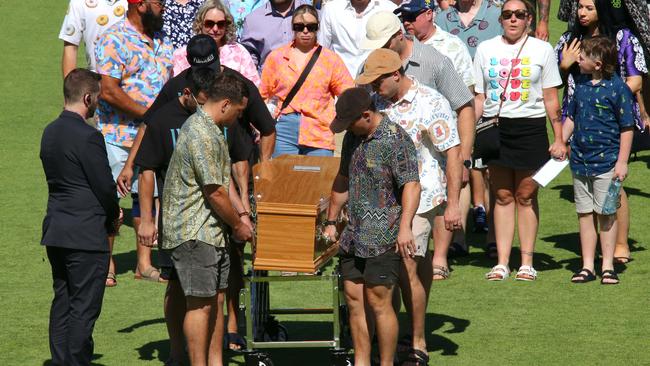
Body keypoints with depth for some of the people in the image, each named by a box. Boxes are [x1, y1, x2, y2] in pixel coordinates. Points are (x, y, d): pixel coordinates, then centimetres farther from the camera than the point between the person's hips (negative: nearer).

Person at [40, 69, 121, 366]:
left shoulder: (50, 132, 8)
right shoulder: (88, 137, -18)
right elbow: (105, 186, -15)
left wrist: (109, 212, 12)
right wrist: (113, 217, 6)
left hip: (55, 231, 8)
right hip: (86, 235, -8)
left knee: (62, 303, 14)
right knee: (84, 308, -3)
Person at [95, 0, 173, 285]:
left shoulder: (161, 41, 13)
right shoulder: (114, 40, -12)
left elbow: (168, 82, 22)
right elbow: (108, 91, -19)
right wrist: (147, 113, -18)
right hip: (119, 134, -7)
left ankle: (144, 263, 17)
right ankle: (105, 265, 6)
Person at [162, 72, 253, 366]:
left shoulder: (209, 129, 15)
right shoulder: (201, 135, -19)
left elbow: (223, 181, 22)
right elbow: (215, 192, -18)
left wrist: (240, 218, 15)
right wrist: (238, 225, -5)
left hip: (211, 231, 10)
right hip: (193, 232, -10)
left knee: (216, 298, 11)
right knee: (200, 303, -6)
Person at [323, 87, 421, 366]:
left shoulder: (396, 139, -12)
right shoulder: (353, 137, 14)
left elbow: (411, 185, -18)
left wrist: (404, 227, -27)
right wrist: (331, 221, 28)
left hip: (383, 238, -8)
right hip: (353, 235, 8)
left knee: (378, 301, -7)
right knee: (354, 301, 8)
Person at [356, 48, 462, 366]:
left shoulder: (431, 103, -10)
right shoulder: (377, 102, 8)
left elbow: (453, 154, -11)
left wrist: (453, 204, -15)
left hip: (419, 199, -6)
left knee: (406, 270, -8)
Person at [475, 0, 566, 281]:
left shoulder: (542, 49, 5)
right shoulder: (486, 49, 9)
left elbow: (551, 99, 5)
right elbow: (479, 98, 12)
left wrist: (559, 139, 0)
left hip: (530, 128, -1)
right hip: (494, 128, 2)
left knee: (525, 195, 1)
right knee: (503, 196, 3)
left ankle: (527, 263, 8)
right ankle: (502, 262, 7)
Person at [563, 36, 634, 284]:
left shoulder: (617, 88, -11)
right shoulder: (581, 84, 8)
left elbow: (627, 128, -8)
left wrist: (622, 162, -11)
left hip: (606, 161, -6)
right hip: (580, 159, 6)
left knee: (606, 214, 1)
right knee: (584, 213, 8)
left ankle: (608, 266, 9)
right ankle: (587, 266, 14)